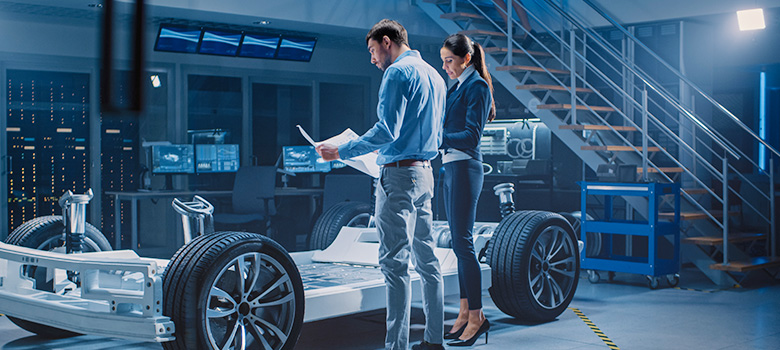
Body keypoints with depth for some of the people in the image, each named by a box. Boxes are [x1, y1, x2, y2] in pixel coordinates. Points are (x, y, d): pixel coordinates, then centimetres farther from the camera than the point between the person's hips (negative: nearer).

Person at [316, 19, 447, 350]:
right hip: (425, 172, 10)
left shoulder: (398, 72, -10)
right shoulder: (434, 75, 19)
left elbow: (387, 129, -19)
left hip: (399, 174, -10)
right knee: (426, 258, 12)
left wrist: (340, 152, -15)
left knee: (394, 262, -8)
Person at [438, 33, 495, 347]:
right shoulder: (457, 87, 18)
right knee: (459, 243, 11)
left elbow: (471, 135, -17)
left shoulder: (477, 87, -10)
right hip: (450, 168, 10)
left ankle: (477, 317, -3)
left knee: (463, 243, -9)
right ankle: (465, 312, 17)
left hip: (465, 169, -9)